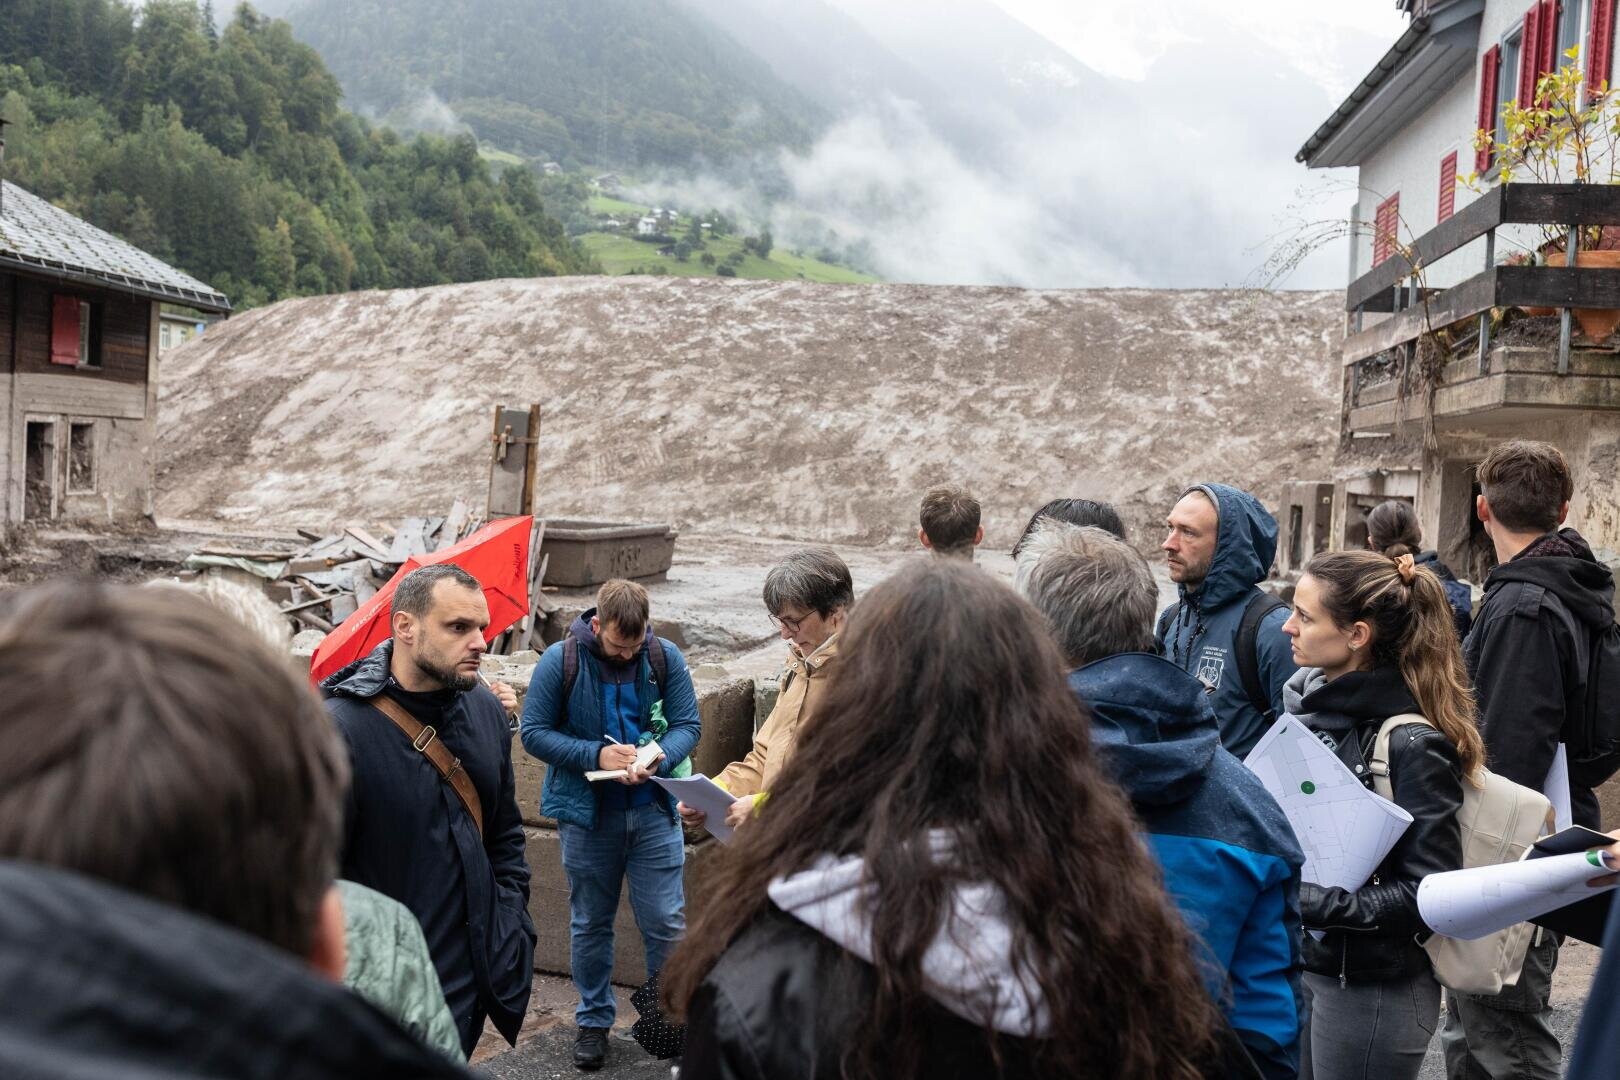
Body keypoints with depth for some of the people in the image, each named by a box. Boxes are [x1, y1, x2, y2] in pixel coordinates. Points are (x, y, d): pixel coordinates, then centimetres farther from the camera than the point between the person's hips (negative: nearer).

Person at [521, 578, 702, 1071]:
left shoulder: (665, 657, -5)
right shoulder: (561, 660, -10)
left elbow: (687, 725, -2)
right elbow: (534, 731, -8)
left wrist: (658, 760, -22)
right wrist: (596, 755, -20)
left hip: (653, 810, 1)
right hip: (586, 813, 0)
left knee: (667, 921, 2)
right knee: (590, 923, 14)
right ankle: (593, 1020, 31)